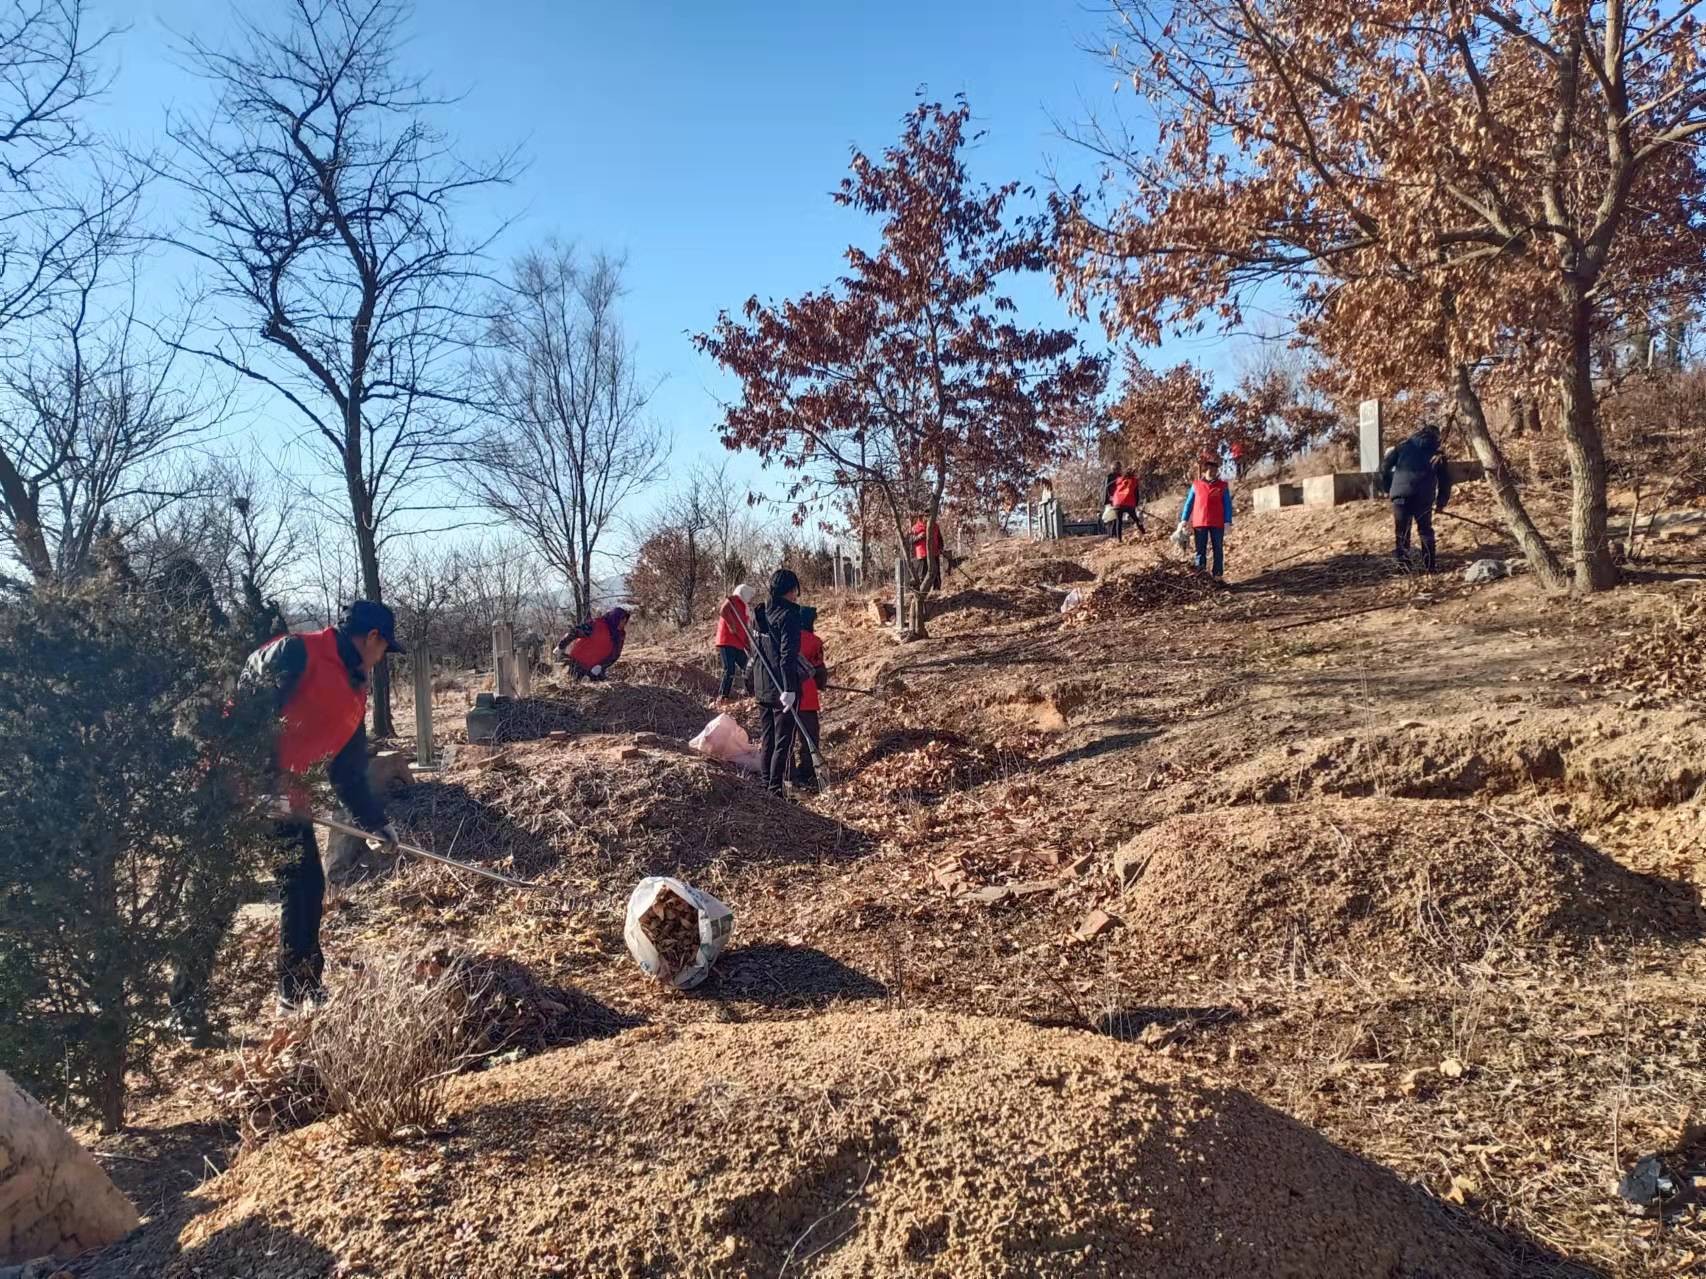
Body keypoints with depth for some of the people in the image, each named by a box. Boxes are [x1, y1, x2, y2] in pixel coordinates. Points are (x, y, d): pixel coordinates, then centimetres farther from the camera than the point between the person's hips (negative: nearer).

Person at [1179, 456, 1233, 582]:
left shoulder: (1222, 486, 3)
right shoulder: (1196, 485, 6)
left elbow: (1227, 505, 3)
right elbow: (1189, 503, 9)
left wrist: (1227, 522, -6)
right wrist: (1184, 520, 2)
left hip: (1217, 523, -1)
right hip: (1199, 523, 1)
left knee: (1218, 549, 4)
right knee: (1200, 550, 4)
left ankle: (1218, 574, 9)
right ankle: (1199, 573, 7)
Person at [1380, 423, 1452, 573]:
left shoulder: (1404, 446, 16)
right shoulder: (1437, 454, 15)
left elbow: (1384, 467, 10)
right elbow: (1445, 480, 16)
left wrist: (1387, 488, 19)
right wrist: (1441, 502, 26)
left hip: (1401, 494, 0)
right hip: (1424, 497, 0)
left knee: (1400, 531, 6)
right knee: (1426, 530, 14)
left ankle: (1402, 564, 0)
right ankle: (1430, 565, 12)